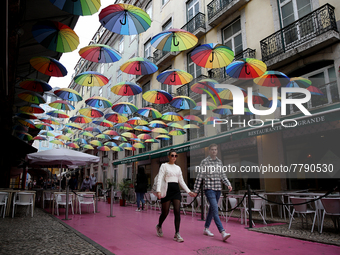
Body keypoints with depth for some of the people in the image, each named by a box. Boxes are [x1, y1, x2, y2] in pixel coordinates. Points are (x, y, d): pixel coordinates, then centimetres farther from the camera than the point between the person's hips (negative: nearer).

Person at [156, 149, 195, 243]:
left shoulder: (178, 168, 15)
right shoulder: (164, 166, 1)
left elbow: (181, 181, 17)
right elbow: (159, 179, -8)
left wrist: (189, 191, 10)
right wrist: (158, 191, -21)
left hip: (176, 190, 4)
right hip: (167, 190, -4)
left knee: (177, 211, -6)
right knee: (165, 212, 3)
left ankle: (177, 234, 1)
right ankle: (159, 226, 33)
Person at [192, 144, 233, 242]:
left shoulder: (219, 162, 12)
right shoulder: (204, 162, -4)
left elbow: (223, 175, 15)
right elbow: (199, 177, -3)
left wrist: (228, 184, -1)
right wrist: (195, 190, -3)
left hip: (218, 189, 6)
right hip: (209, 189, -6)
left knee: (212, 209, 14)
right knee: (215, 210, -13)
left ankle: (206, 229, 27)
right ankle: (223, 233, -15)